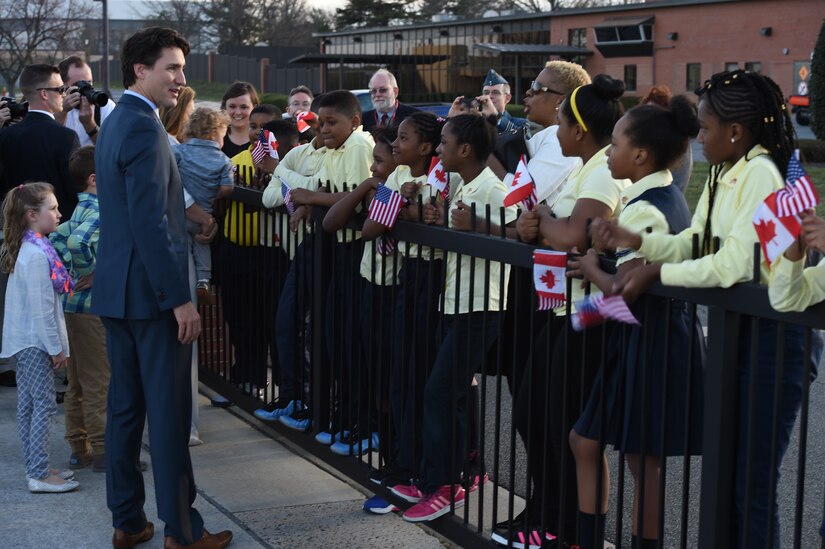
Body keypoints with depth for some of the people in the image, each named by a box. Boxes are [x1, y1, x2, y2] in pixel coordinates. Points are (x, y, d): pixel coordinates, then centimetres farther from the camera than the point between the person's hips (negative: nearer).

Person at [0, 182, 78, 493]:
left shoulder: (27, 249, 12)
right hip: (35, 340, -10)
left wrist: (53, 344, 18)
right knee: (44, 404, -6)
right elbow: (41, 307, -21)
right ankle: (40, 475, -4)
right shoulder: (37, 255, -19)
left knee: (27, 405, 12)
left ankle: (35, 468, 20)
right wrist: (56, 348, -16)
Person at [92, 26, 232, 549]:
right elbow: (150, 223, -23)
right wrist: (180, 299, -21)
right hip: (150, 291, -10)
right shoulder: (144, 128, -17)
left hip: (115, 290, 10)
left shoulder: (115, 122, 14)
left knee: (125, 407, 14)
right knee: (170, 413, -2)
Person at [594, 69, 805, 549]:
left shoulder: (760, 176, -17)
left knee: (752, 488, -2)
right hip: (732, 328, 9)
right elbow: (692, 243, 11)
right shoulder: (722, 175, 10)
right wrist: (636, 241, -3)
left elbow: (732, 266, -24)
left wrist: (656, 272, -17)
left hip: (770, 333, -9)